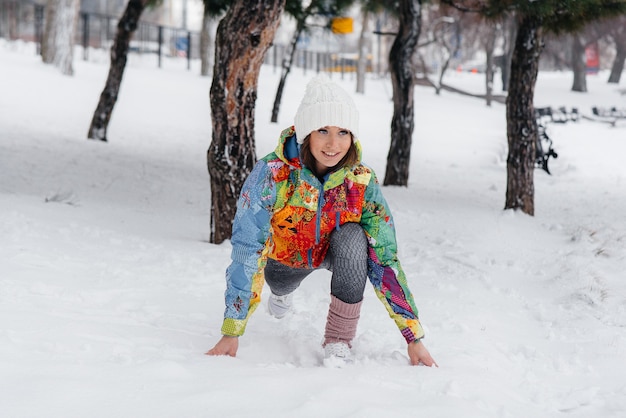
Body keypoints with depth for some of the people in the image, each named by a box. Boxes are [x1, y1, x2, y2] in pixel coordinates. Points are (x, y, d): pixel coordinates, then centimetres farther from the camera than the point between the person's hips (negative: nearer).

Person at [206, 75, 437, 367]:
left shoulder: (362, 181, -28)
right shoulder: (271, 174, -33)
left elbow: (384, 260, -25)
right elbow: (247, 252, -33)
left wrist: (414, 338, -28)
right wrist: (231, 333, -36)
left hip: (336, 253, -2)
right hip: (284, 259, 3)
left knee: (353, 237, -29)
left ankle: (339, 343, -18)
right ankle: (282, 290, 31)